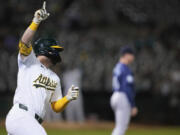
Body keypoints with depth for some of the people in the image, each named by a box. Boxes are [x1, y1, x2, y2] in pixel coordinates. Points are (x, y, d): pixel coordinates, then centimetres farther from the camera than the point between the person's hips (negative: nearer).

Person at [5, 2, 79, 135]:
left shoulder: (55, 78, 26)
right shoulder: (30, 62, 8)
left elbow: (56, 107, 25)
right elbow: (24, 42, -12)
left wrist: (68, 98, 5)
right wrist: (36, 21, -23)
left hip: (33, 123, 8)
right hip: (20, 115, -8)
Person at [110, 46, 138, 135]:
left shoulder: (117, 67, 16)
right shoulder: (126, 70, -15)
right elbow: (127, 89, -19)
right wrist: (133, 106, -17)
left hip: (115, 97, 10)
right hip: (123, 98, -10)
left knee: (119, 127, 14)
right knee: (121, 128, -9)